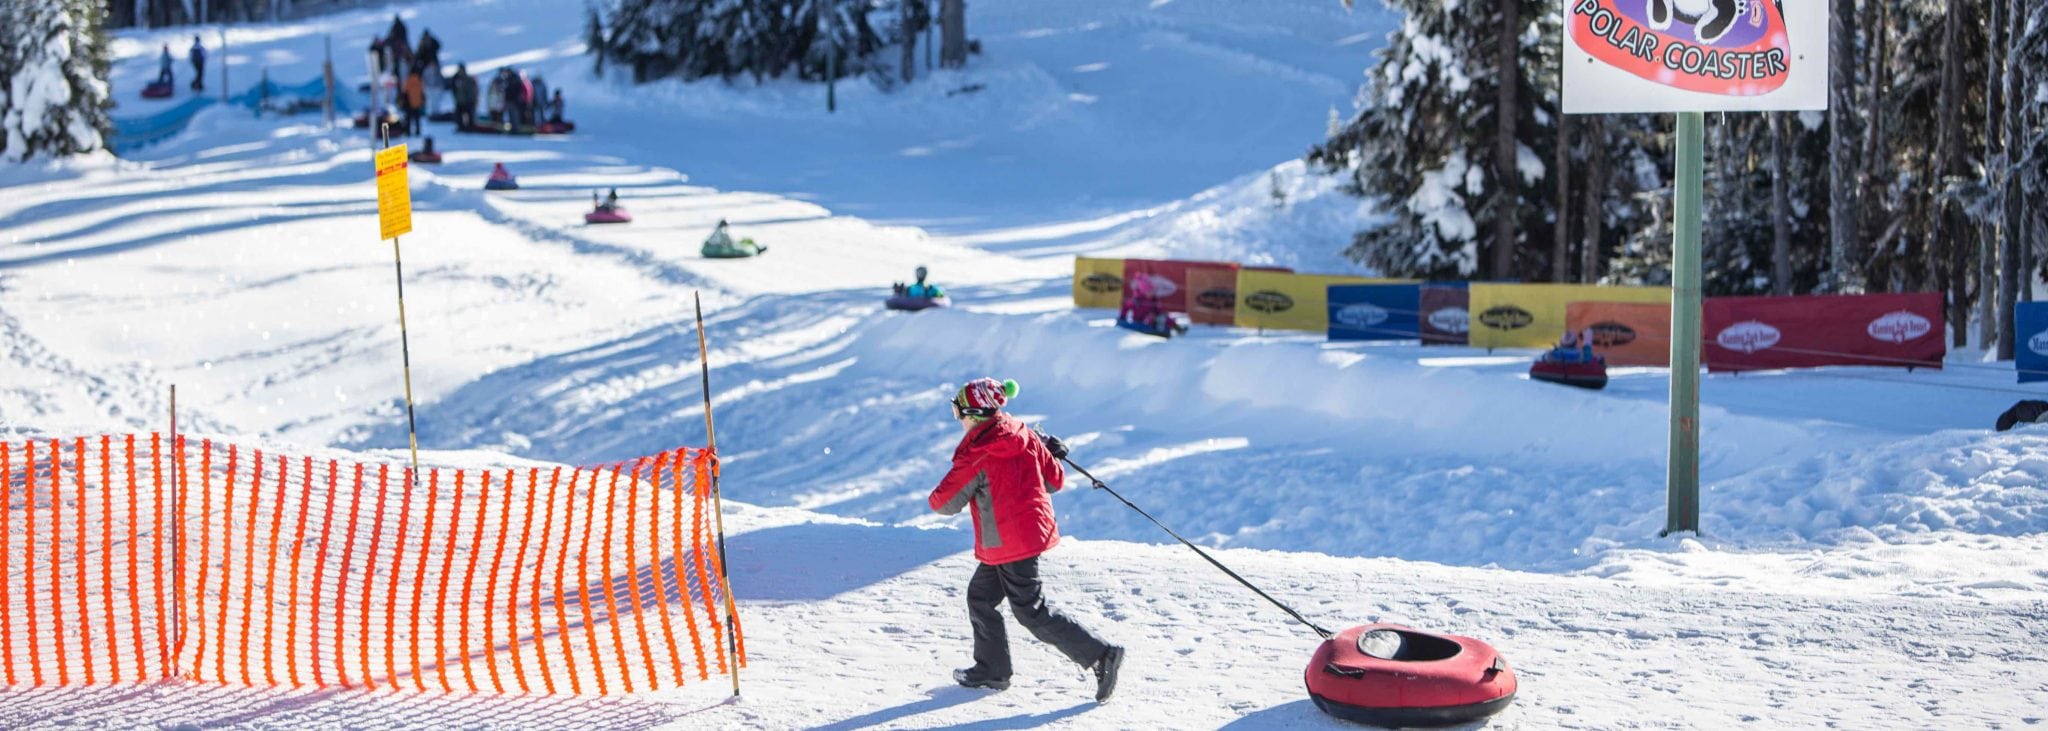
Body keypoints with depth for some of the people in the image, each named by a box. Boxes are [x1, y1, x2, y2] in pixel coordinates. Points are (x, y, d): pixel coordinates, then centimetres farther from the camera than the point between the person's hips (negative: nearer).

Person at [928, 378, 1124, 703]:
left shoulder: (975, 456, -17)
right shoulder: (1026, 436, 2)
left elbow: (944, 503, -12)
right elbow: (1055, 481, 7)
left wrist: (938, 498, 12)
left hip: (1007, 544, -9)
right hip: (1036, 528, 9)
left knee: (1032, 611, -2)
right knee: (980, 598, 19)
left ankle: (1101, 655, -6)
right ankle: (991, 670, 27)